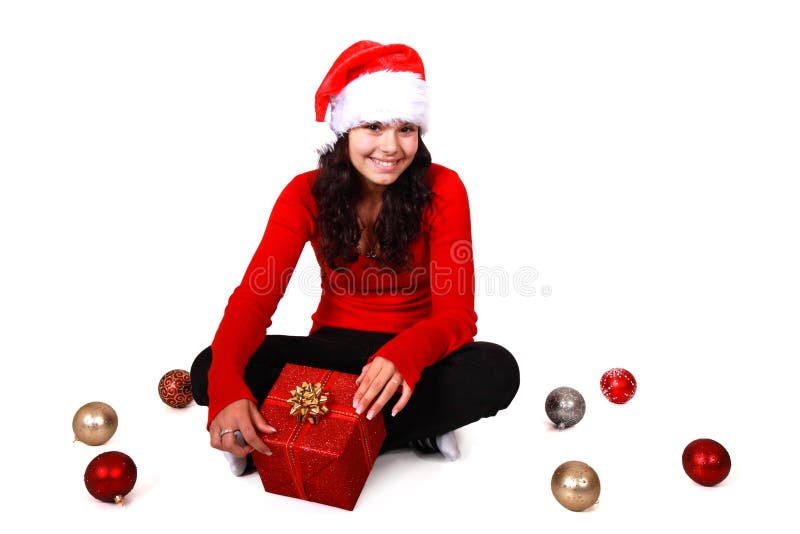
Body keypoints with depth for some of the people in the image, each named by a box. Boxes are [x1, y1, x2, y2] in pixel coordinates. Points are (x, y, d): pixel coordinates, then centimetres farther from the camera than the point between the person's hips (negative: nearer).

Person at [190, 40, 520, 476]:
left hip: (414, 353, -1)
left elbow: (457, 313, -19)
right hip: (334, 347, 2)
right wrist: (226, 387, -40)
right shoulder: (306, 194, -9)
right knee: (209, 371, -22)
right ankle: (412, 431, -21)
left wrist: (406, 354, -44)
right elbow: (254, 296, -19)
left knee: (497, 371, -33)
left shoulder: (443, 190, -14)